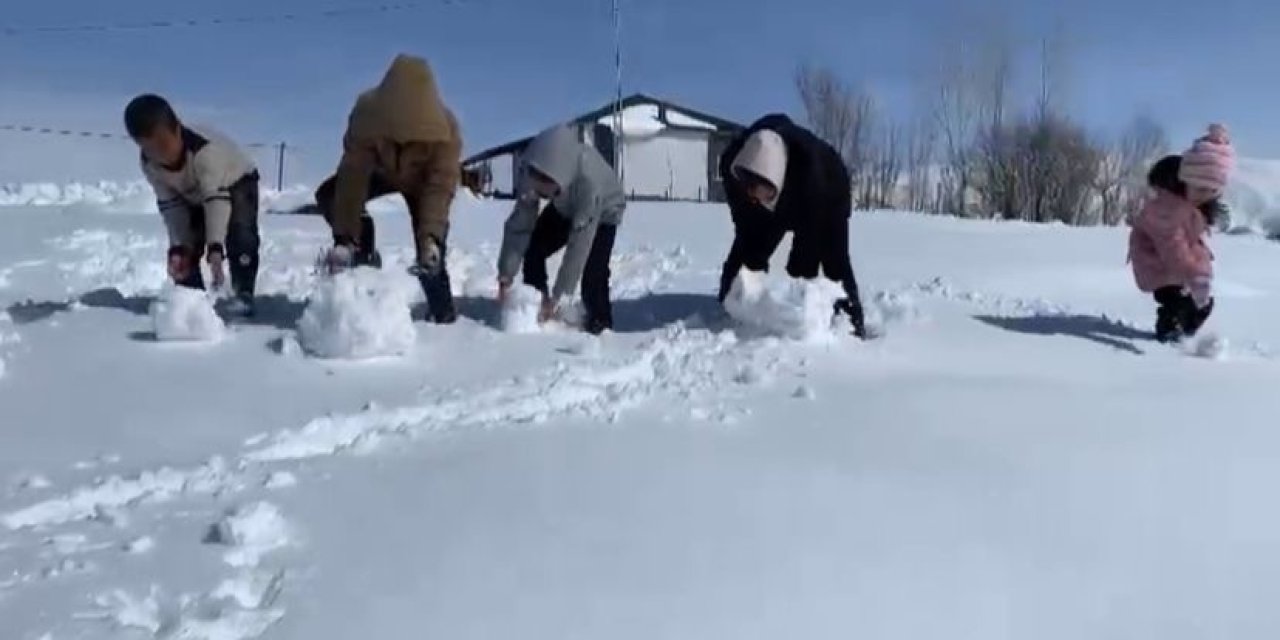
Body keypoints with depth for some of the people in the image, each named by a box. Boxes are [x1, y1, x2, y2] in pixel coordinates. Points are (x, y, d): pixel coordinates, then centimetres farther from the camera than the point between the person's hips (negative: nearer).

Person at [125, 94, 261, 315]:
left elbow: (217, 198, -45)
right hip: (193, 195, 6)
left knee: (241, 235, -26)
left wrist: (215, 247, -52)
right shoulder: (149, 164, -24)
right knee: (186, 245, -5)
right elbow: (171, 205, -15)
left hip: (235, 181, -5)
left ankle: (243, 294, -13)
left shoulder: (205, 149, -44)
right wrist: (177, 247, -25)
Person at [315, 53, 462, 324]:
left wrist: (431, 237, -51)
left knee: (430, 255, -15)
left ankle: (445, 317, 0)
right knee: (328, 196, -19)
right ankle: (364, 253, -5)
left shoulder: (445, 128, -40)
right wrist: (344, 238, -41)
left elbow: (440, 186, -38)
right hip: (382, 171, 3)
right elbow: (353, 178, -37)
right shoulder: (366, 113, -36)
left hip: (422, 181, -3)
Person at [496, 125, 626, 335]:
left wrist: (559, 296, -42)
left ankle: (600, 326, 3)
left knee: (593, 273, -20)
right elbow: (520, 223, -27)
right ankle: (535, 310, 13)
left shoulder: (590, 181, -46)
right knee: (533, 250, -5)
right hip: (564, 208, 5)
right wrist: (506, 273, -33)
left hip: (603, 212, -5)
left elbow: (579, 244, -43)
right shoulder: (534, 174, -32)